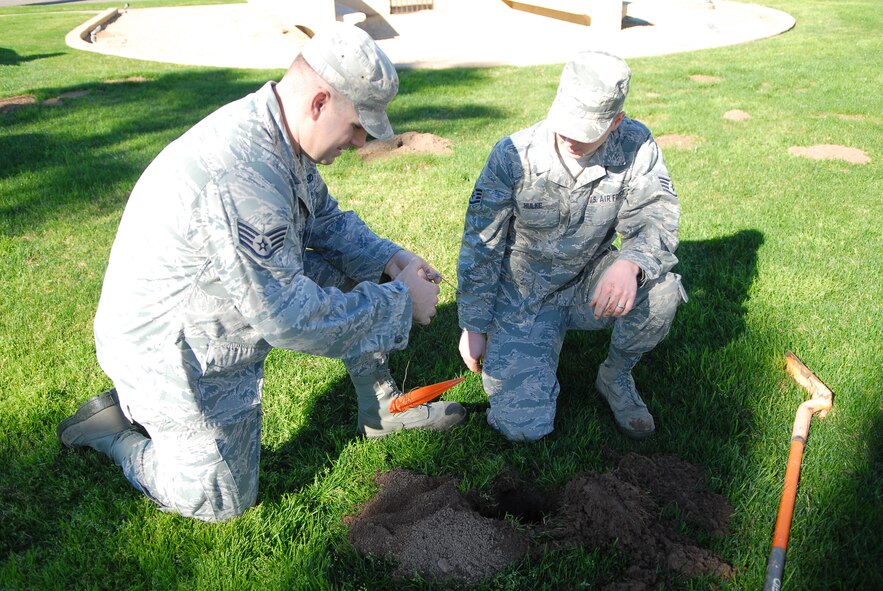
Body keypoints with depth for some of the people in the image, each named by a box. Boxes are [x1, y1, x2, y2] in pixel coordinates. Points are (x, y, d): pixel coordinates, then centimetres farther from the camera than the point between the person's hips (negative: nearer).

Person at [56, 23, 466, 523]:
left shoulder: (283, 137, -6)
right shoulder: (240, 175, -37)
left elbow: (325, 220, 9)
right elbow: (291, 319, -34)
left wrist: (387, 259, -7)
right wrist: (400, 301, -23)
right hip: (169, 348, -9)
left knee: (362, 271, 4)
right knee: (223, 501, 6)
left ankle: (383, 407, 18)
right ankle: (114, 426, 23)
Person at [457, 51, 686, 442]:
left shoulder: (636, 147, -14)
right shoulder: (513, 156, -19)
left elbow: (656, 220, -16)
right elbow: (480, 246, -11)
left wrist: (630, 265, -41)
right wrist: (473, 327, -7)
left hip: (590, 286, 2)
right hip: (523, 296, -2)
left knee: (661, 290, -29)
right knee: (523, 426, -13)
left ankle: (615, 377, 3)